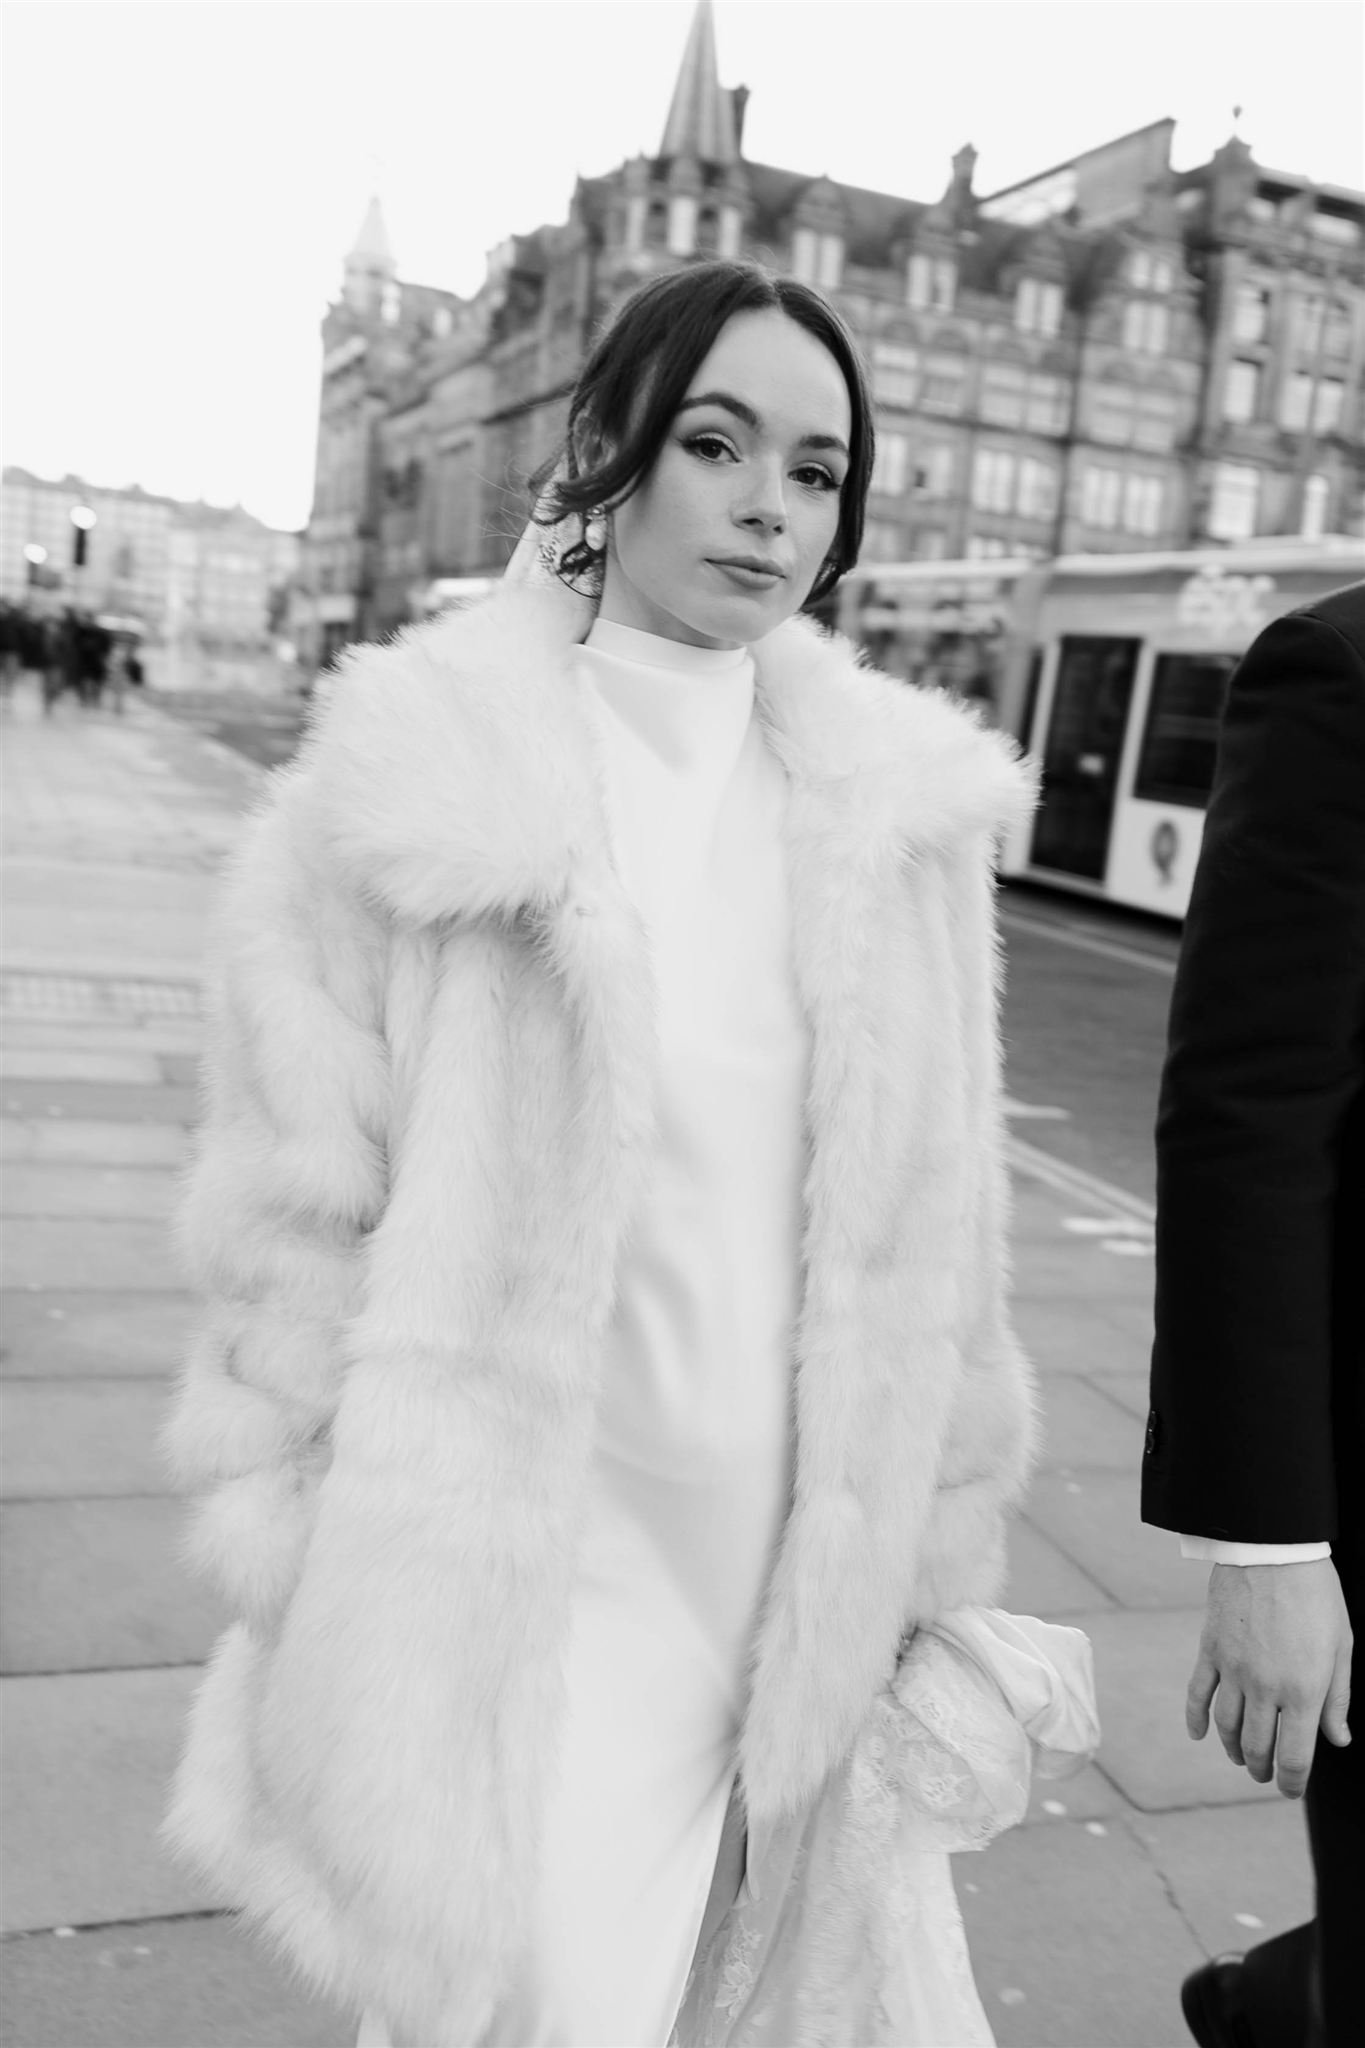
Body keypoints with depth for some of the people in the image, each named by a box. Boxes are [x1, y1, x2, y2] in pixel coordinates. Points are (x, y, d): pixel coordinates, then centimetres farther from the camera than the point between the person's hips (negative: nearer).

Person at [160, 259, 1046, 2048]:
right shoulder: (427, 774, -10)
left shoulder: (894, 807, 0)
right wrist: (307, 1616, -2)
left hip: (812, 1576, 4)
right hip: (525, 1583, -3)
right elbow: (295, 1222, -5)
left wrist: (934, 1556, 11)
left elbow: (936, 1226, 6)